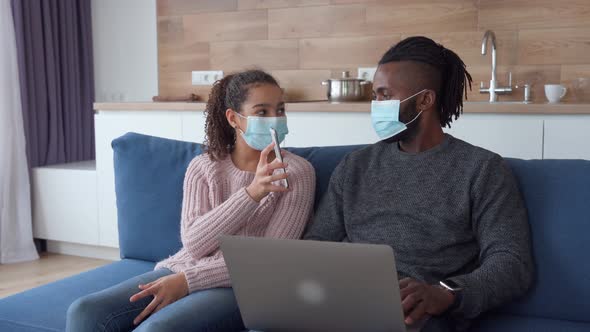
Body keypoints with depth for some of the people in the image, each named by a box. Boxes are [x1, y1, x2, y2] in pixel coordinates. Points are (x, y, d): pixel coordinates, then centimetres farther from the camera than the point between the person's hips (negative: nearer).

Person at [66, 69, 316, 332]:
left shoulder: (297, 171, -4)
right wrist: (252, 193, -21)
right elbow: (195, 244, -9)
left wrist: (187, 280, -15)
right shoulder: (202, 167, 5)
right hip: (182, 271, 4)